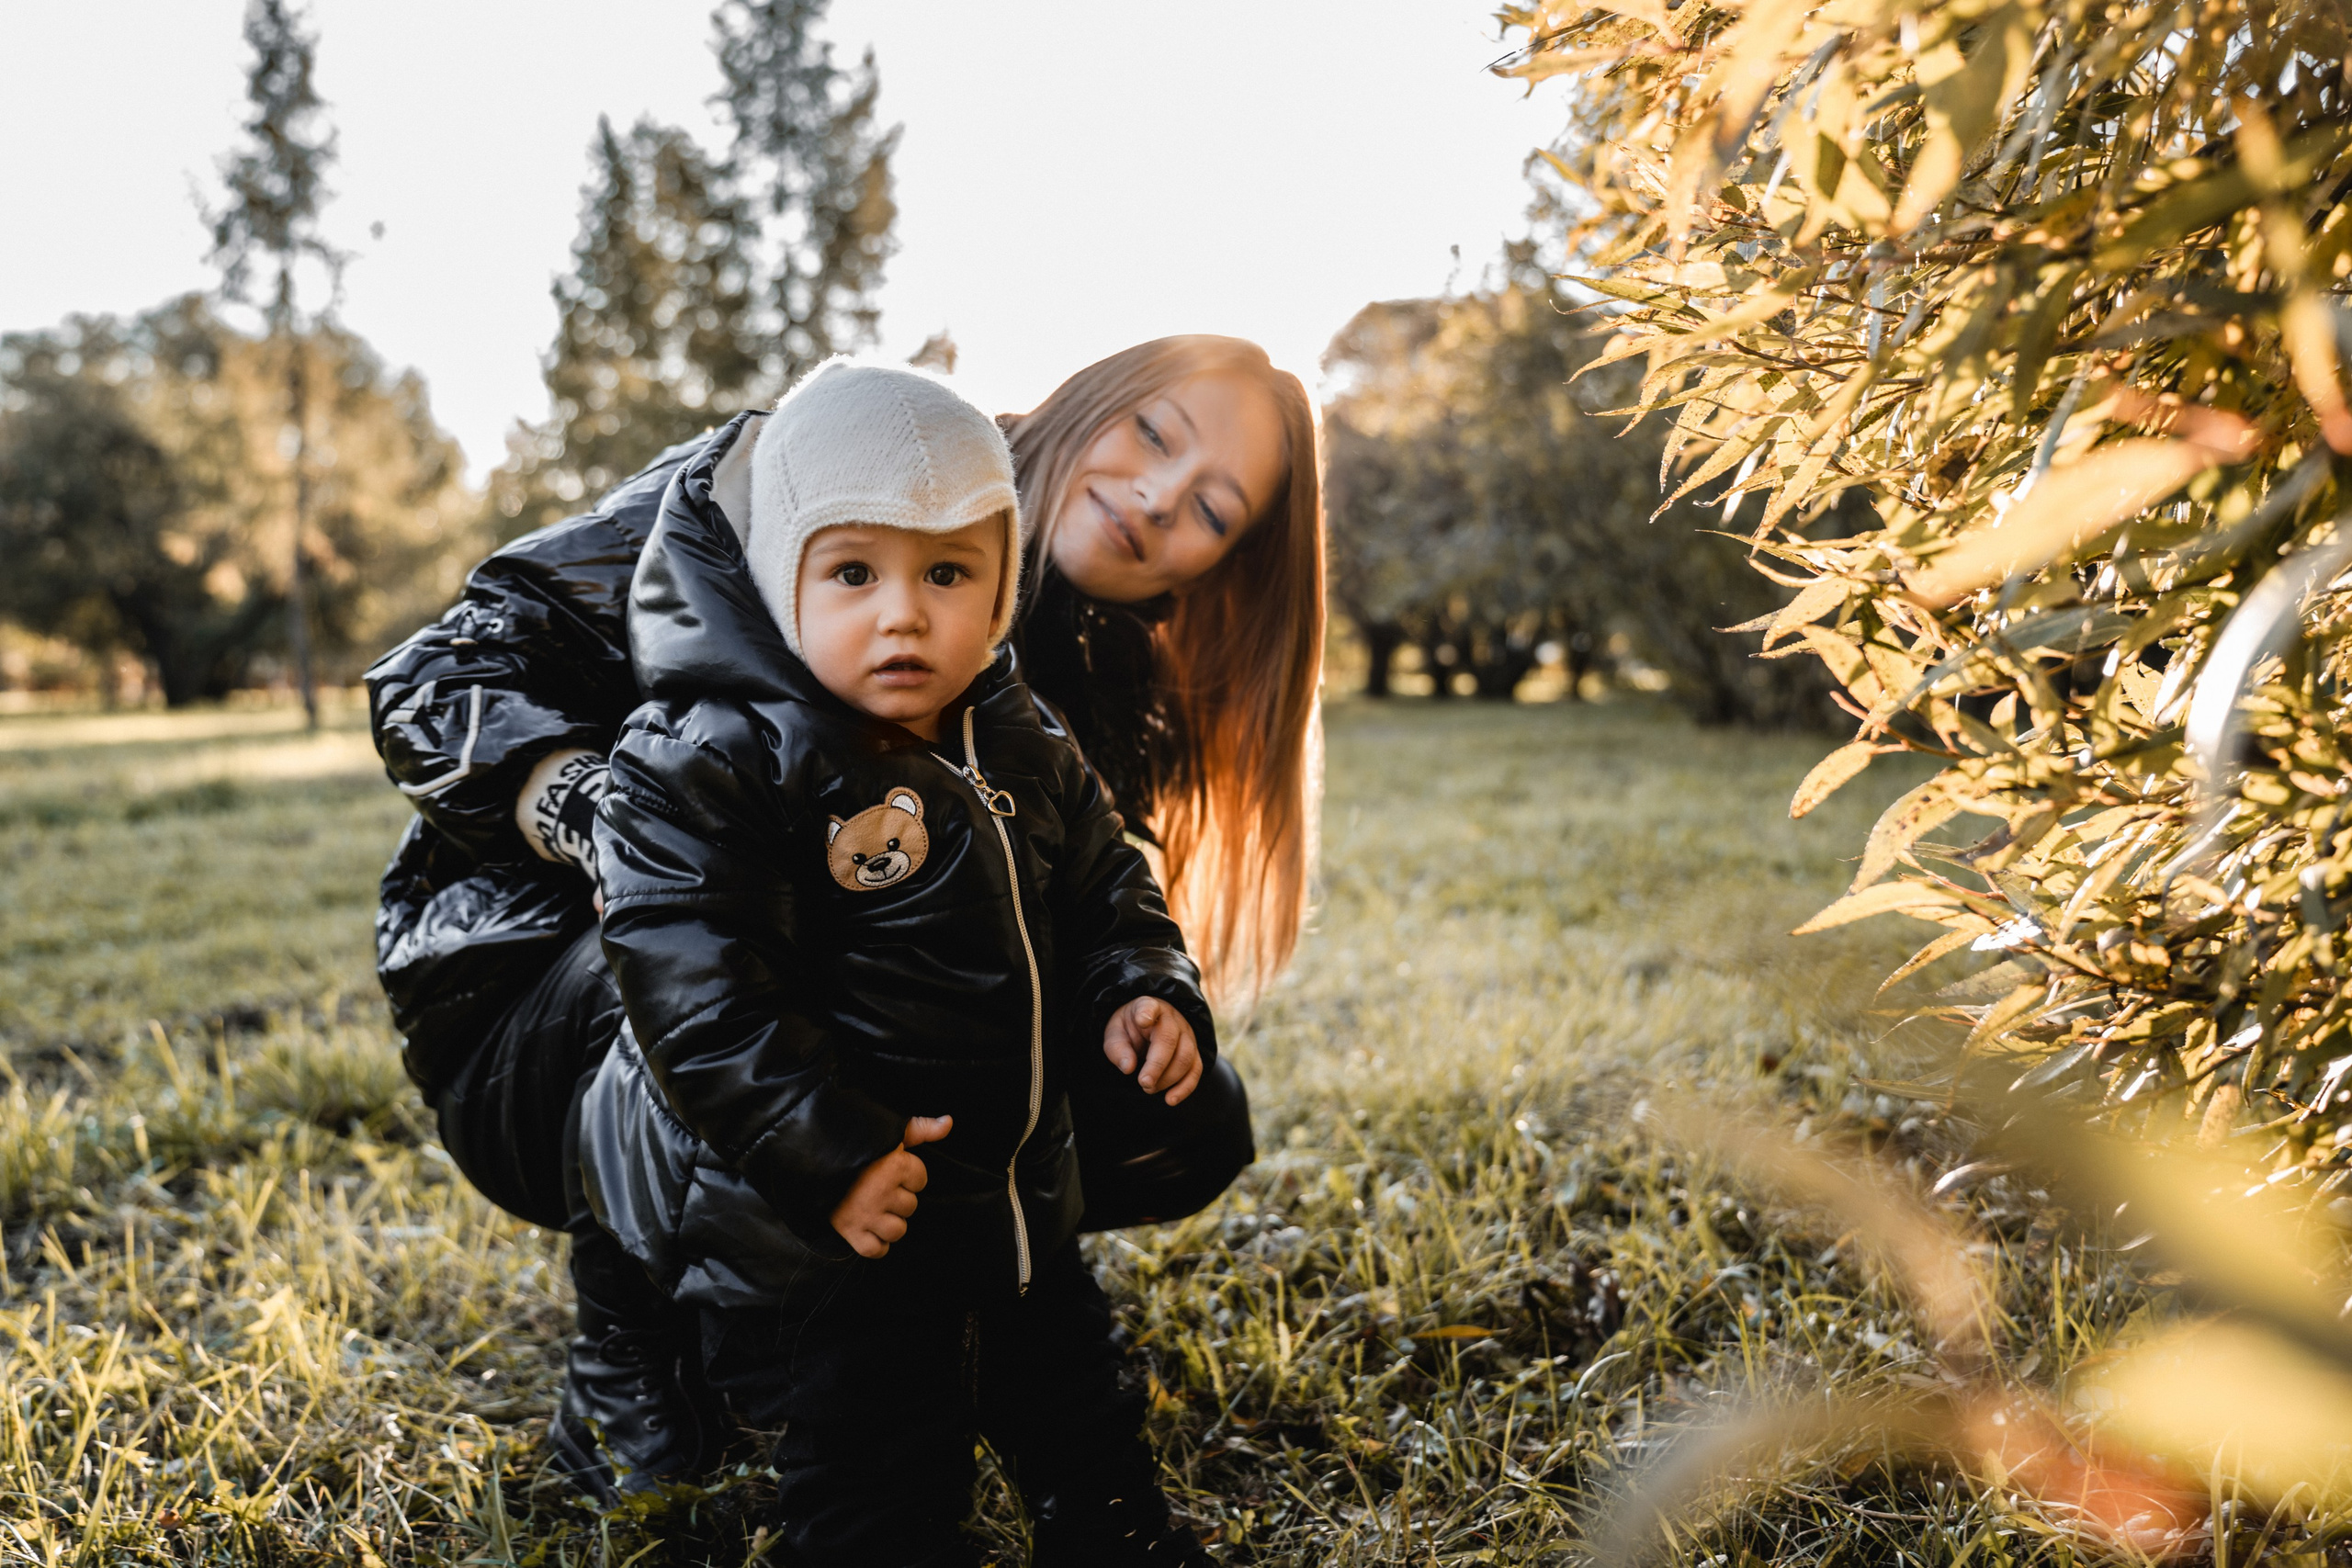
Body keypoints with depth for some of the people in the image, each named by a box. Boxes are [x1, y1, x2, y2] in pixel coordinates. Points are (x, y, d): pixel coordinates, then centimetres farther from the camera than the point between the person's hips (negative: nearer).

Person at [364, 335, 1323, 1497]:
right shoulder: (779, 489, -15)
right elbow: (436, 679, -17)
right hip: (539, 1022, -3)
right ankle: (626, 1361, -9)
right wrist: (597, 809, -37)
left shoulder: (1091, 705, -1)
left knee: (1186, 1119, -10)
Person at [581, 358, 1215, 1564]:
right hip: (818, 1242, -7)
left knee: (1077, 1410, 26)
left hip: (1017, 1205, 7)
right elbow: (695, 989, -24)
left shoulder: (1025, 759, 2)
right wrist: (823, 1154, -27)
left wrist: (1141, 996, -4)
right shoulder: (713, 769, -20)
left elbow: (1106, 894, 15)